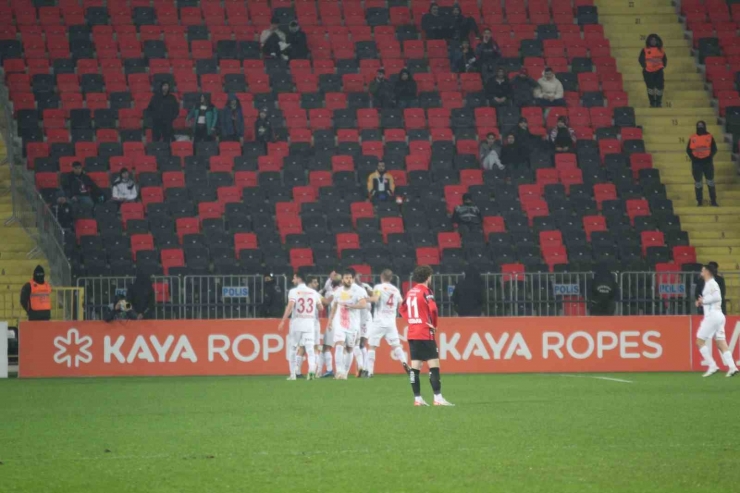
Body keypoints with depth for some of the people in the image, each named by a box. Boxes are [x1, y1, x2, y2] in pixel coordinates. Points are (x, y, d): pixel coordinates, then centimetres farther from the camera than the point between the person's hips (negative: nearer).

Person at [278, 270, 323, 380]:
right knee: (310, 348, -2)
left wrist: (283, 321, -16)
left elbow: (290, 306, -16)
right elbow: (320, 308, 12)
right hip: (309, 323, 2)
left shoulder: (294, 291, -4)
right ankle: (312, 368, -26)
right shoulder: (313, 292, 8)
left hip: (296, 322, -2)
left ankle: (292, 374, 11)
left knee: (293, 348, 10)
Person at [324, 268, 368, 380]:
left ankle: (345, 372, 15)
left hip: (352, 324, -2)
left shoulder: (358, 291, -7)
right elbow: (334, 307, 22)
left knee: (349, 349, 5)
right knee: (339, 344, -16)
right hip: (339, 323, 2)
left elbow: (363, 304, -22)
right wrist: (330, 321, 22)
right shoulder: (338, 291, 10)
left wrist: (349, 305, -25)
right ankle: (339, 371, -22)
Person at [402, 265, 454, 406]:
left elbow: (402, 309, 22)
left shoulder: (410, 292, 11)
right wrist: (434, 324, -9)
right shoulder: (426, 291, -11)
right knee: (434, 366, -6)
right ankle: (438, 398, -12)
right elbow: (433, 309, -24)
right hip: (425, 334, -8)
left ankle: (417, 398, 7)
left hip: (412, 334, 8)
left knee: (415, 367, 7)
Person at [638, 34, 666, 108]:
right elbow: (641, 59, -1)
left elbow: (664, 59, 16)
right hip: (648, 72, -2)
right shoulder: (645, 50, -4)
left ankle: (658, 103, 9)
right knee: (650, 87, 5)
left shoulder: (660, 50, 5)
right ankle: (652, 103, 16)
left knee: (659, 86, -4)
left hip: (658, 71, 2)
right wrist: (645, 66, -7)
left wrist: (663, 66, 5)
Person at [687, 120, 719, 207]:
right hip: (696, 163, 0)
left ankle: (713, 201, 7)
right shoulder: (692, 138, 0)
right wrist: (693, 158, -6)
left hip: (708, 162, 0)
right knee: (698, 183, 7)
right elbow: (688, 150, 4)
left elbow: (714, 149, 3)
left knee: (710, 182, 1)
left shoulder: (709, 137, 0)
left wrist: (710, 157, -7)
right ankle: (699, 201, 16)